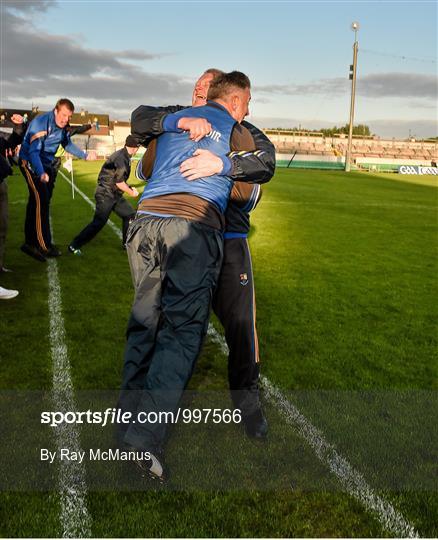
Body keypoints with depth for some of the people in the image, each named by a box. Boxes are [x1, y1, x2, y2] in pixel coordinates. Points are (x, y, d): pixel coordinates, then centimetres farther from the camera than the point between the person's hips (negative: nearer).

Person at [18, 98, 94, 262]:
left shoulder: (63, 127, -1)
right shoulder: (40, 123, -26)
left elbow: (67, 144, 20)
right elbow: (33, 151, -35)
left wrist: (85, 155, 22)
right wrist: (41, 173, -49)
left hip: (46, 164, 8)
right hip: (30, 163, -8)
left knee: (36, 203, 10)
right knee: (41, 201, -18)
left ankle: (30, 243, 19)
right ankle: (44, 246, -15)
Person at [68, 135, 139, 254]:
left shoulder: (125, 156, 7)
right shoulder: (121, 158, -22)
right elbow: (119, 182, -21)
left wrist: (129, 188, 5)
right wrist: (131, 193, -8)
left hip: (115, 195, 10)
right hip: (105, 195, -10)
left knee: (130, 214, 11)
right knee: (98, 223, -9)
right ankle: (74, 246, -1)